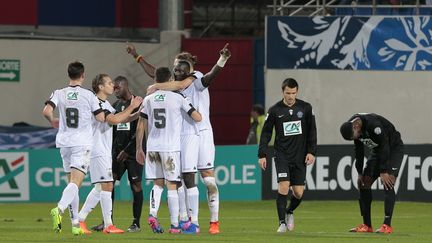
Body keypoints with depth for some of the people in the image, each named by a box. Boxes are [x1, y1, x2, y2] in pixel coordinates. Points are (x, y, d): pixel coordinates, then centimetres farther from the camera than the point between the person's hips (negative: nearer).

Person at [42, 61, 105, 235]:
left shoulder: (59, 94, 2)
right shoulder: (88, 95, -4)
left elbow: (47, 111, -11)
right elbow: (101, 118, -1)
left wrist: (53, 122, 10)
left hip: (64, 142, 4)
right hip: (82, 143, -4)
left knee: (72, 182, 14)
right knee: (75, 183, -13)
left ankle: (75, 222, 14)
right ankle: (59, 209, -38)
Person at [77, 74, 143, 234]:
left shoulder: (105, 104, 18)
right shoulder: (97, 104, -15)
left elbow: (121, 119, 23)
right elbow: (114, 120, -26)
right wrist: (132, 107, -18)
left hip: (104, 153, 10)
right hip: (99, 153, -10)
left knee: (99, 188, 12)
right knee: (107, 186, -10)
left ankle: (80, 219, 15)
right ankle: (108, 225, -8)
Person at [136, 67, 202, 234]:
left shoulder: (148, 100, 7)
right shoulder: (178, 98, -4)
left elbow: (141, 127, 8)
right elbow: (197, 118, -3)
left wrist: (139, 148, 17)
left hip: (152, 147, 3)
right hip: (171, 148, -3)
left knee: (158, 183, 15)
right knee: (172, 186, 2)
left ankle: (153, 214, -7)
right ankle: (174, 225, 2)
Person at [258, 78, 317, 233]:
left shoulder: (305, 108, 3)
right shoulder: (275, 110, 0)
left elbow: (312, 132, 7)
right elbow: (266, 133, 4)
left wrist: (311, 152, -1)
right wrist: (262, 154, -3)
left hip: (300, 156, 2)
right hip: (282, 155, -2)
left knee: (298, 192, 0)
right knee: (283, 187, -17)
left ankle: (289, 212, 31)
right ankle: (282, 223, -10)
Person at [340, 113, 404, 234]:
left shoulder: (373, 124, -34)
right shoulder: (351, 126, -9)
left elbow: (384, 147, -30)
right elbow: (359, 150, 3)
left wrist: (384, 172, -27)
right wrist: (360, 173, 3)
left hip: (394, 148, -8)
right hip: (377, 150, 8)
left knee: (388, 183, -21)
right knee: (363, 184, 1)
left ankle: (387, 225, -22)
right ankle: (367, 225, 6)